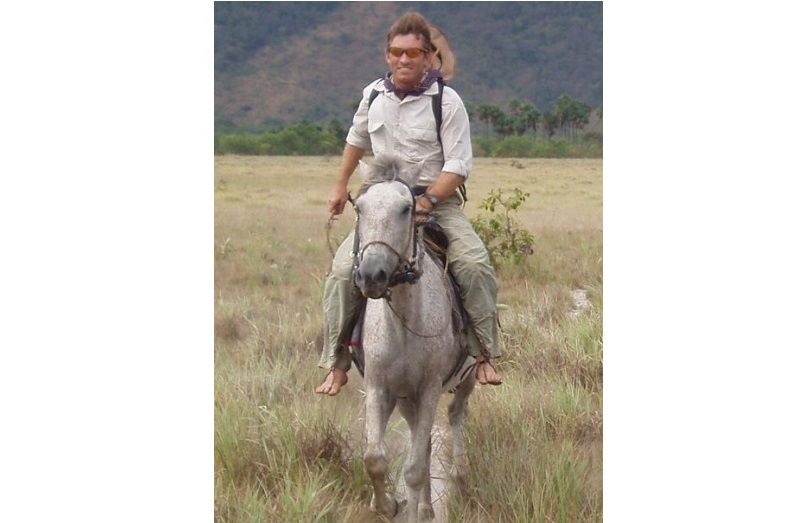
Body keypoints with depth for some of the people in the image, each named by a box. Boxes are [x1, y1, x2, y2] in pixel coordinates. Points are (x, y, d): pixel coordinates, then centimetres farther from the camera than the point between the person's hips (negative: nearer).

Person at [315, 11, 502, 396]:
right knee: (342, 270, -15)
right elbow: (357, 140, 26)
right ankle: (336, 364, -4)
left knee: (474, 264, -26)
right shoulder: (374, 95, 5)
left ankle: (484, 355, -13)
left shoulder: (447, 102, -8)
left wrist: (425, 202, -23)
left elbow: (458, 166, -12)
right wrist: (341, 185, 29)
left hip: (437, 200, -3)